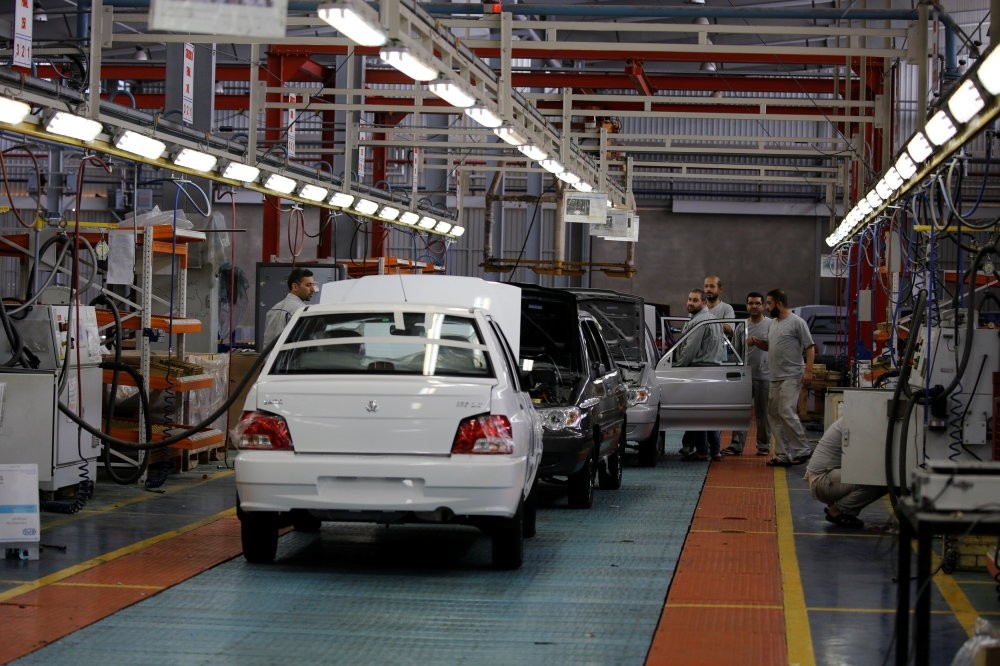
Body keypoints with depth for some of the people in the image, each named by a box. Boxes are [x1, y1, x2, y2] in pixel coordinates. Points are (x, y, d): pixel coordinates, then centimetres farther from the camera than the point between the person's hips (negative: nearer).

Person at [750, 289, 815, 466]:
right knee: (774, 416, 8)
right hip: (775, 378, 9)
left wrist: (808, 370, -19)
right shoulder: (772, 323, 17)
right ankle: (783, 455, 12)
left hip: (791, 377, -9)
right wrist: (756, 341, 10)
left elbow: (810, 347, -10)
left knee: (787, 413, -17)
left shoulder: (796, 322, -8)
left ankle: (801, 451, -10)